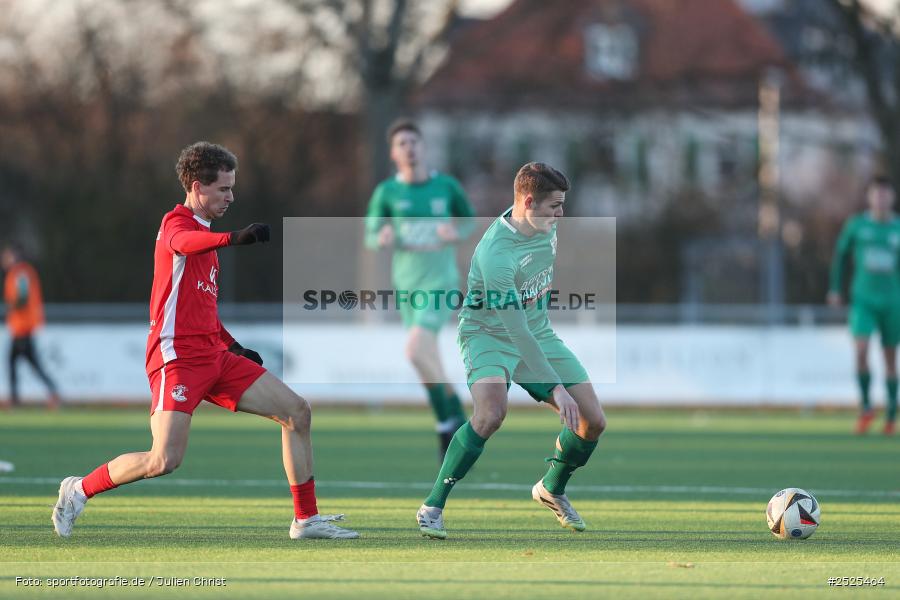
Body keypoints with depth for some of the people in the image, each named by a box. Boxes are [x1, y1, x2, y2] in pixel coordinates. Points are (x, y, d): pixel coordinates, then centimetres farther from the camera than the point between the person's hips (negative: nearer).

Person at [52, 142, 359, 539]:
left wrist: (233, 346, 24)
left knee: (296, 412, 3)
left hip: (214, 356, 9)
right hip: (177, 356, -9)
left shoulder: (204, 236, 22)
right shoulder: (177, 223, -7)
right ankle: (80, 491, 4)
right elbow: (182, 244, -35)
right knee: (165, 460, -19)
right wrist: (233, 238, -53)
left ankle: (307, 519, 8)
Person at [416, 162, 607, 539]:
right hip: (489, 334, -7)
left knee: (593, 422, -3)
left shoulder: (544, 224, -8)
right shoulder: (495, 254, -31)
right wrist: (556, 388, -33)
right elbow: (517, 333, -32)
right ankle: (432, 506, -20)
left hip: (539, 332, 7)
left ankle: (552, 489, 27)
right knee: (492, 413, -34)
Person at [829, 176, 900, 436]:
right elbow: (841, 254, 13)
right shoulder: (856, 225, 1)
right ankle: (865, 407, -4)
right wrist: (835, 288, 10)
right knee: (861, 350, -18)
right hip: (863, 299, 0)